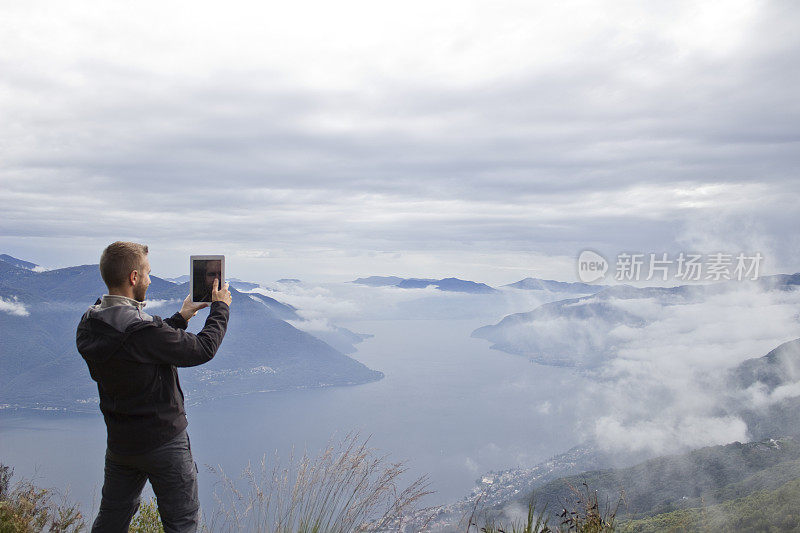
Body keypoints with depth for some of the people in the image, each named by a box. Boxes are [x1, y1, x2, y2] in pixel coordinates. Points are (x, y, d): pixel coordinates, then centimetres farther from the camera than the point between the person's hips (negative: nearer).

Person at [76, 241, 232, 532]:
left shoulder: (87, 325, -5)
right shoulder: (144, 331, -30)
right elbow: (202, 350, -17)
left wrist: (180, 317, 15)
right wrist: (220, 308, -3)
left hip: (118, 441, 7)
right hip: (163, 443, -7)